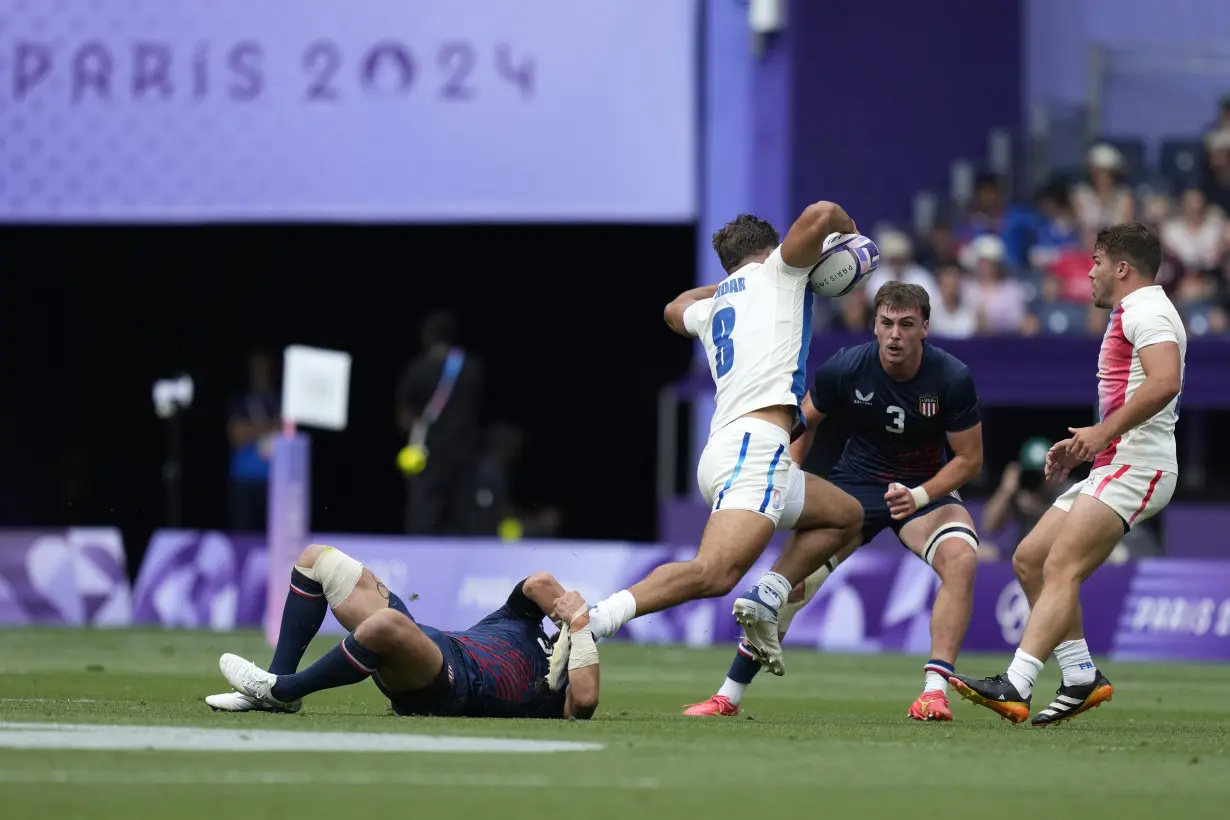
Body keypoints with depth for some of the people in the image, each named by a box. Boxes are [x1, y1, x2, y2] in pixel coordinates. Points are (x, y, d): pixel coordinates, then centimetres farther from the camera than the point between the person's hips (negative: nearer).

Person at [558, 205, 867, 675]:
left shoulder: (713, 307, 29)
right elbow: (819, 214, -6)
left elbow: (675, 310, 54)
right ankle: (588, 622, -38)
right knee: (713, 574, -26)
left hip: (722, 451, 9)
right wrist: (847, 229, 14)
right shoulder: (776, 272, 12)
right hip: (755, 444, -9)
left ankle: (768, 597, 3)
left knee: (847, 515, 25)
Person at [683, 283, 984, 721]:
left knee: (961, 557, -31)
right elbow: (805, 420, 1)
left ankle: (935, 689, -28)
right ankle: (729, 695, -2)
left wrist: (919, 496, -28)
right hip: (856, 483, 1)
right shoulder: (845, 368, -18)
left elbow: (969, 458, -12)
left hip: (926, 488, -1)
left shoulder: (952, 378, -21)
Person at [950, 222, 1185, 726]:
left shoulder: (1146, 310, -8)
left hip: (1133, 466, -11)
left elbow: (1165, 381, -26)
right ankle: (1082, 676, 8)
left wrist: (1104, 431, -24)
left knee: (1061, 569, -21)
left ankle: (1015, 687, -32)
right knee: (1029, 560, 8)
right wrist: (1083, 447, 19)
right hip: (1114, 466, 11)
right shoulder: (1130, 315, 25)